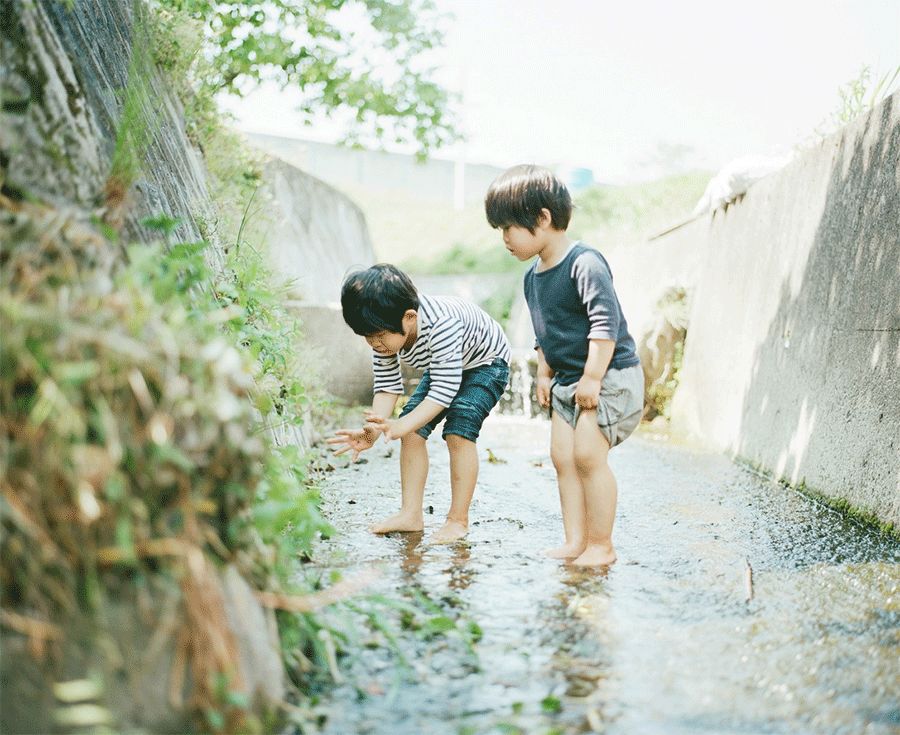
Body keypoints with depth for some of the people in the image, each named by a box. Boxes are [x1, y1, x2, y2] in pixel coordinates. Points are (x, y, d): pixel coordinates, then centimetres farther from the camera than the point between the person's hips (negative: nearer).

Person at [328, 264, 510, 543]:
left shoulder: (441, 324, -43)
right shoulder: (387, 332, -20)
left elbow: (445, 388, -42)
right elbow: (387, 386, -16)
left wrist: (401, 426, -48)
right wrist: (373, 430, -32)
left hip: (486, 363, -7)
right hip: (443, 367, 7)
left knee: (459, 431, -22)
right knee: (413, 432, -6)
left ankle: (458, 520, -11)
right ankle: (411, 514, 0)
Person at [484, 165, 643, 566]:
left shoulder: (585, 263, -18)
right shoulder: (532, 277, 10)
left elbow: (606, 323, -23)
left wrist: (592, 376, -24)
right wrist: (544, 374, 15)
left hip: (610, 376, -9)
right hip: (566, 380, 9)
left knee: (587, 455, -14)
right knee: (562, 456, 4)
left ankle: (601, 544, -2)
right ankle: (574, 541, 10)